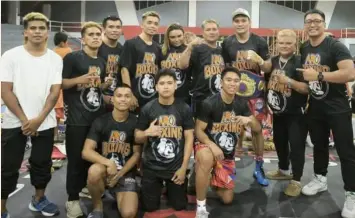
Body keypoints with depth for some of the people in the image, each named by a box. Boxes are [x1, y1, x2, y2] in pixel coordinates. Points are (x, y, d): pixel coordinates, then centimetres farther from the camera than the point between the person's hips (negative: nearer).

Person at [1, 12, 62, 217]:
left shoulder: (55, 59, 2)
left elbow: (55, 91, -3)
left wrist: (39, 119, -12)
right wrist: (24, 119, -12)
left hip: (45, 123, 2)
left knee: (42, 164, 13)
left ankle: (39, 199, 33)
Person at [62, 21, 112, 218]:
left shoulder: (101, 62, 14)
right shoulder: (72, 58, -7)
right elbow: (59, 83, -11)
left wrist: (106, 84, 3)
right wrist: (79, 79, -24)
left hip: (98, 116, 7)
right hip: (77, 118, -6)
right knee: (76, 159, -1)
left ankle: (86, 188, 33)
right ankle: (72, 200, 10)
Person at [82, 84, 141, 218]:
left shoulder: (135, 123, -5)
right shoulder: (100, 122, -6)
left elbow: (137, 154, 0)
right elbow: (86, 152, -13)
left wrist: (119, 174, -10)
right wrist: (109, 163, -28)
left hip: (126, 172, 0)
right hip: (104, 167, 0)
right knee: (94, 171, -38)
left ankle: (118, 196, 16)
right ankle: (97, 207, -7)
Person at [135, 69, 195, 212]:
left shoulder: (184, 108, -5)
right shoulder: (147, 108, -6)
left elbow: (189, 138, -3)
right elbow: (137, 138, 1)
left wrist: (184, 167, -7)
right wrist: (147, 132, -22)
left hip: (176, 167, 0)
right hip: (151, 167, 0)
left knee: (179, 206, 9)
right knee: (149, 207, 8)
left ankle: (169, 189, 39)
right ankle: (159, 188, 39)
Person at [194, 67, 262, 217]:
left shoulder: (242, 104, -3)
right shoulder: (209, 103, -18)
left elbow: (258, 130, 0)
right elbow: (198, 130, -14)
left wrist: (249, 120, -23)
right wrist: (212, 145, -32)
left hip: (228, 154, 5)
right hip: (208, 146, -4)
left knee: (227, 199, 5)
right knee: (206, 159, -43)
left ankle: (213, 179, 37)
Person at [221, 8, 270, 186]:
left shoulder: (260, 42, -1)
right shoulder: (227, 43, 3)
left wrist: (261, 62, -18)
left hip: (255, 91, -1)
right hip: (234, 90, 1)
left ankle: (259, 168, 14)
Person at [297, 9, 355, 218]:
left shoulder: (335, 46, -14)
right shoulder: (303, 48, 7)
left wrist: (318, 76, -27)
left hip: (337, 108, -6)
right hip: (315, 107, 6)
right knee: (319, 145, 19)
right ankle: (320, 179, 35)